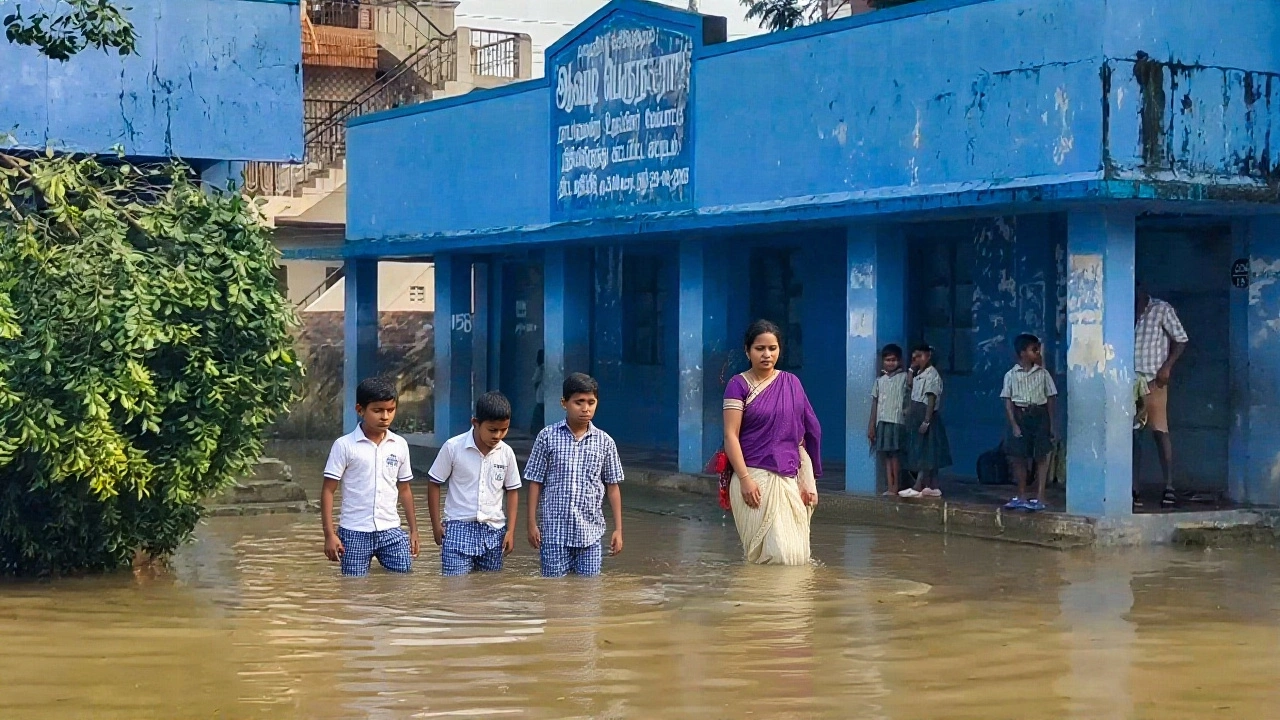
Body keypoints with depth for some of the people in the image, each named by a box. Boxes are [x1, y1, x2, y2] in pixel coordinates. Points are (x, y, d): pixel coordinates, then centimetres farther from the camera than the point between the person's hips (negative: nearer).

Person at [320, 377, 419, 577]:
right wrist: (329, 534, -8)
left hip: (391, 530, 3)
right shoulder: (344, 445, -5)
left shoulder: (400, 445, 6)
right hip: (354, 532, -3)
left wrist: (414, 530, 14)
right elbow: (328, 490, -3)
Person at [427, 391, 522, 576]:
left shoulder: (506, 453, 1)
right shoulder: (453, 447, -9)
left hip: (494, 531, 3)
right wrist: (436, 524, 0)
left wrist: (511, 530, 5)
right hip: (459, 529, -3)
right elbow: (434, 484, 1)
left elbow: (512, 491, 11)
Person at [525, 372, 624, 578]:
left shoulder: (605, 442, 3)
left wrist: (618, 529, 5)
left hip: (590, 532, 1)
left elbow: (612, 486, 8)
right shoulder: (548, 437, -2)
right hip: (554, 531, -1)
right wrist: (532, 523, -1)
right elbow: (535, 483, 2)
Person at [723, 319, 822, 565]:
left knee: (796, 554, 2)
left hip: (789, 479, 4)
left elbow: (804, 434, 10)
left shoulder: (791, 383, 9)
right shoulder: (739, 385, -3)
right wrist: (745, 479, -18)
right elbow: (730, 435, -8)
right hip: (755, 477, -4)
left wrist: (808, 481, 5)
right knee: (777, 554, -8)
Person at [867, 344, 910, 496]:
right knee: (885, 455, 2)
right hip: (882, 421, 5)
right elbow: (875, 403, 15)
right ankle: (890, 487, 4)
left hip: (897, 421, -5)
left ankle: (895, 487, -2)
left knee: (895, 454, -6)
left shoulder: (904, 377, 2)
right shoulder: (880, 380, 16)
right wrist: (871, 425, 11)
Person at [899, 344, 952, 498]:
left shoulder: (932, 374, -13)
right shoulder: (919, 374, 16)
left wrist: (926, 421, -23)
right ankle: (932, 487, 12)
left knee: (925, 453, -9)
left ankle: (917, 488, -13)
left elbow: (932, 399, -18)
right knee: (927, 455, 10)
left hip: (926, 417, -10)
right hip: (918, 417, 10)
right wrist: (911, 369, 13)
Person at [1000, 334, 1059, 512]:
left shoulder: (1042, 374, 2)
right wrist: (1014, 425, -8)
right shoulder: (1011, 375, 1)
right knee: (1018, 457, 4)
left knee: (1041, 457, -1)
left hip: (1039, 415, 0)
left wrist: (1053, 424, -1)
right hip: (1020, 416, 1)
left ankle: (1039, 498, 3)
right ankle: (1021, 497, 17)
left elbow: (1051, 399, 3)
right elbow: (1008, 401, 0)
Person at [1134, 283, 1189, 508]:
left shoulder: (1162, 310, 1)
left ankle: (1169, 488, -9)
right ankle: (1133, 489, 4)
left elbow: (1181, 340, 0)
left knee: (1159, 431, -9)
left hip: (1153, 380, -5)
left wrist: (1167, 366, -11)